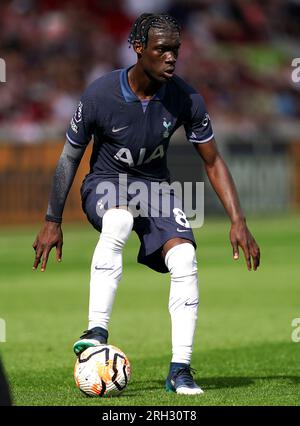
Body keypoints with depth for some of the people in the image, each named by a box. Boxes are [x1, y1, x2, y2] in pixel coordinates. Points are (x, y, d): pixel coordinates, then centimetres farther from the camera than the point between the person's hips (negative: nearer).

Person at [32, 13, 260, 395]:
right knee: (119, 219, -39)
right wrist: (52, 223, -1)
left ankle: (180, 370, -18)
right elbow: (70, 157, -4)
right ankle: (97, 331, -41)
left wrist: (237, 221, -9)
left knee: (184, 257, -23)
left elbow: (213, 162, -1)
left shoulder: (185, 98, -12)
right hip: (104, 183, -3)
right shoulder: (100, 95, -18)